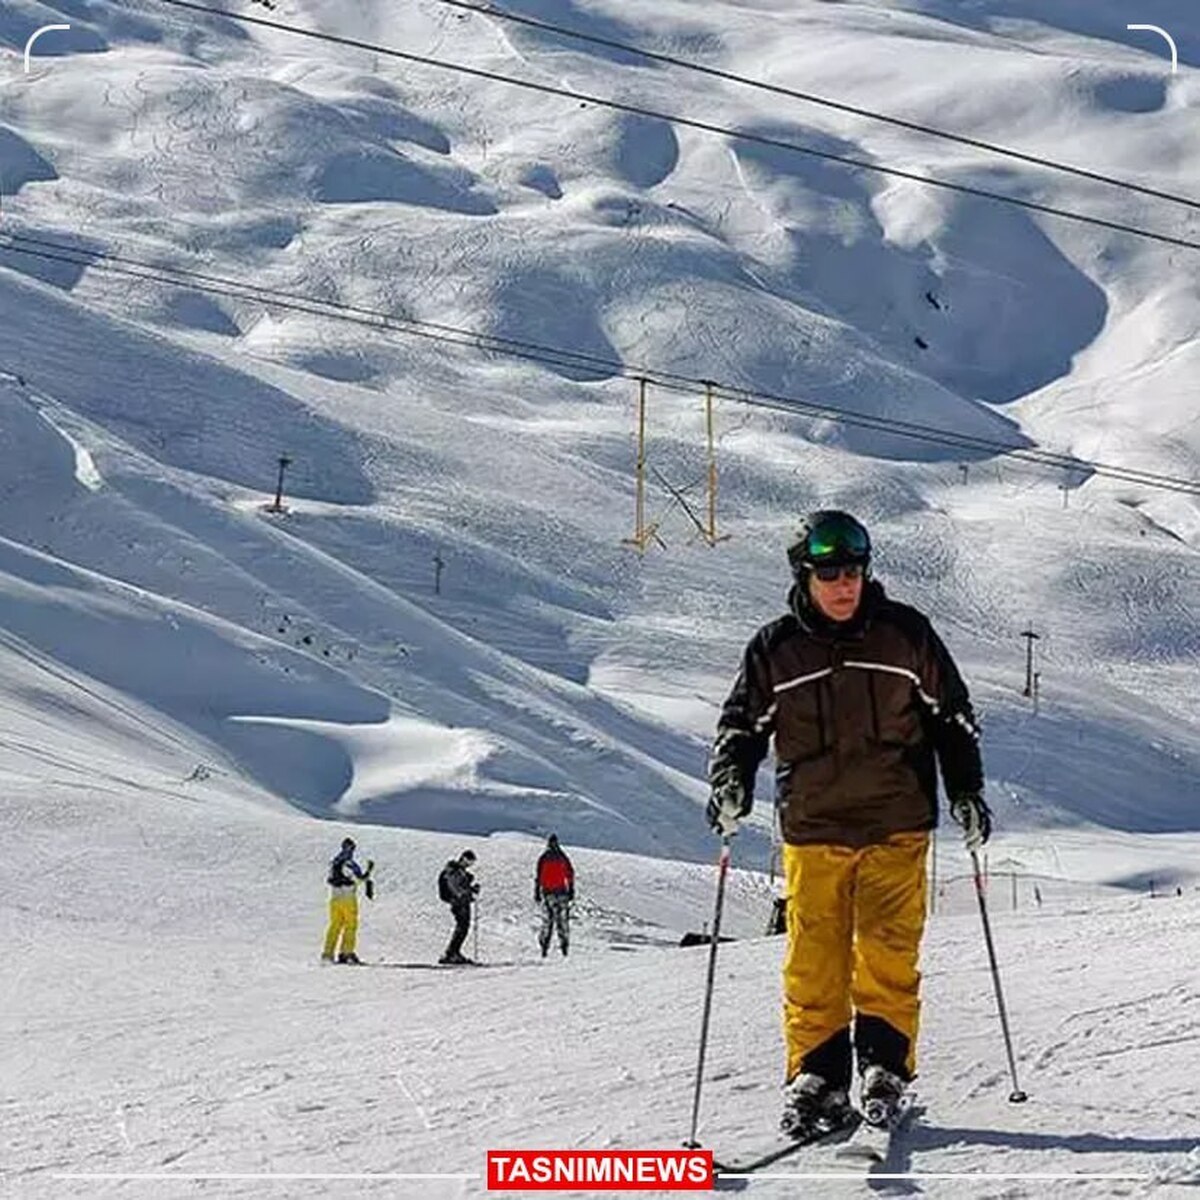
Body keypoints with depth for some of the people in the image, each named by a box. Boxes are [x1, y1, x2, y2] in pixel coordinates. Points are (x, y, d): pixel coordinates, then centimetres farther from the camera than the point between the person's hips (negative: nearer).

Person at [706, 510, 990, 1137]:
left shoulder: (905, 634, 2)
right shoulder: (775, 650, 2)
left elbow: (952, 716, 10)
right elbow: (742, 725, 9)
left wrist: (966, 792, 5)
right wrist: (730, 782, -9)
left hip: (896, 825, -1)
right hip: (812, 829, 1)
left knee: (888, 953, -4)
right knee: (814, 961, 0)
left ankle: (885, 1066, 7)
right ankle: (816, 1075, 8)